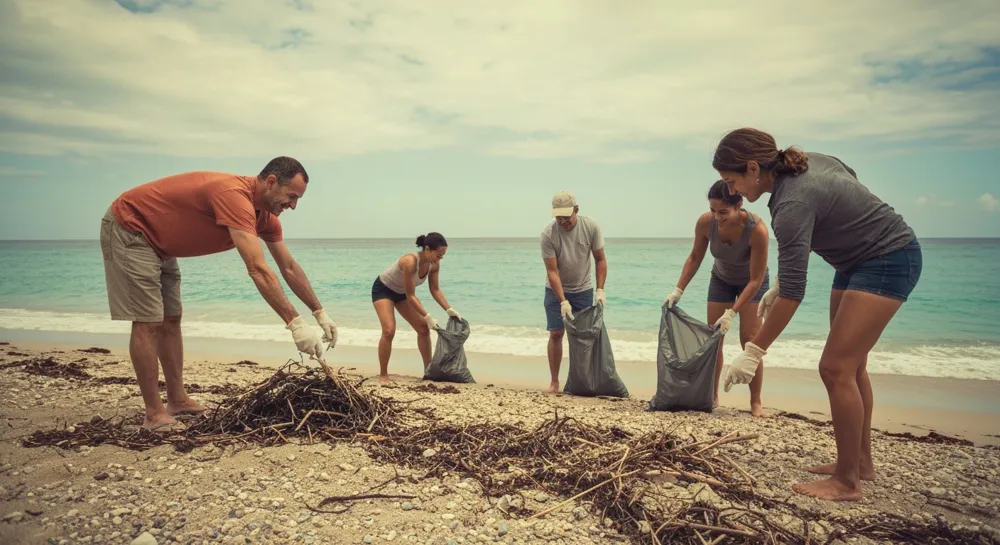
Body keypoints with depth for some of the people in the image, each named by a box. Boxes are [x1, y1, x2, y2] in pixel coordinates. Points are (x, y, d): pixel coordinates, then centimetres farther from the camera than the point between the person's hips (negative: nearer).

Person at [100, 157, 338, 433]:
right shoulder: (234, 195, -33)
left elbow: (289, 267, 2)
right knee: (148, 322, -10)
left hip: (158, 242, 10)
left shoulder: (266, 215, -3)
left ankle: (177, 400, 19)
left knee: (170, 320, 11)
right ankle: (154, 414, -2)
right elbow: (258, 270, -41)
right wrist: (295, 323, -41)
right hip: (128, 227, -10)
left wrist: (320, 313, -1)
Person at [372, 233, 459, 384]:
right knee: (389, 331, -21)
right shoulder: (410, 261, -39)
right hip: (383, 289, -7)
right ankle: (383, 375, -6)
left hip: (401, 292, 8)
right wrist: (428, 317, -33)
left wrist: (449, 310, -15)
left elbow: (435, 290, -5)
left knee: (423, 328, 3)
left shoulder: (434, 265, -18)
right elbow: (411, 296, -34)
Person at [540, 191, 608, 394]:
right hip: (556, 290, -1)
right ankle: (554, 381, 7)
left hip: (583, 289, 2)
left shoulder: (591, 226, -16)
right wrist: (563, 301, -28)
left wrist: (600, 290, -15)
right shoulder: (548, 234, -22)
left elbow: (600, 260, -6)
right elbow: (552, 271, -21)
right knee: (556, 333, -4)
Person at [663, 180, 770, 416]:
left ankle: (756, 402, 2)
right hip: (721, 279, 3)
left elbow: (756, 279, -31)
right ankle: (711, 396, 14)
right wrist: (678, 290, -14)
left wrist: (731, 313, -35)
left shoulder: (756, 229, -38)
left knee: (749, 340, -9)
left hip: (751, 282, -3)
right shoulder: (705, 222, -29)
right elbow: (695, 257, -9)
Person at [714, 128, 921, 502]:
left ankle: (848, 482, -2)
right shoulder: (802, 163, -3)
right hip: (858, 261, 10)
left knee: (836, 368, -13)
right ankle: (861, 462, 26)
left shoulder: (792, 203, -30)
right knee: (851, 365, 14)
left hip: (889, 261, -10)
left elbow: (792, 292, -31)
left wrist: (753, 352, -27)